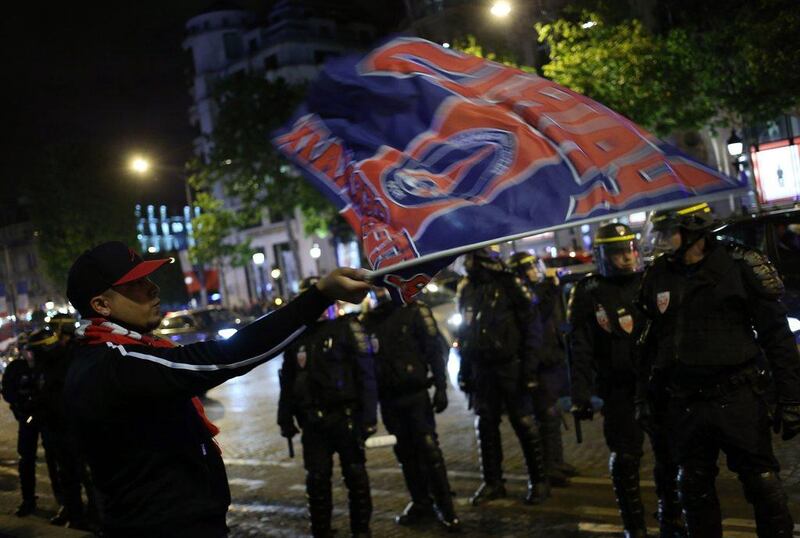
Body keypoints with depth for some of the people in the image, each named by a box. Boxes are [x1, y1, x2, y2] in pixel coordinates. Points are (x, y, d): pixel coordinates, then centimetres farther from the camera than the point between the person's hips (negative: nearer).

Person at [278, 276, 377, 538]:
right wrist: (286, 418, 11)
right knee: (317, 478, 7)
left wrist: (369, 416, -13)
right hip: (313, 420, 4)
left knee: (355, 474, 6)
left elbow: (366, 374, -8)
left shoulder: (346, 328, -3)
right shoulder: (296, 337, 11)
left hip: (346, 416, -3)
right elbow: (287, 382, 16)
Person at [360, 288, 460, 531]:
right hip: (388, 400, 4)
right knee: (406, 453, 9)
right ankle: (421, 503, 20)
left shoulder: (414, 311, -3)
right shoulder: (368, 321, 8)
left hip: (416, 394, -4)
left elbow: (435, 349, -6)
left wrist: (440, 388, -11)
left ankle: (445, 507, 3)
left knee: (429, 450, -6)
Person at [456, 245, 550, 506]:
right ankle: (492, 482, 21)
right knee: (485, 426, 9)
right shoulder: (467, 290, 8)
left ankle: (538, 481, 11)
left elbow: (531, 328, -9)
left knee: (524, 424, 0)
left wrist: (529, 367, -14)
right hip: (481, 370, 5)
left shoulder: (510, 285, -7)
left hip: (511, 367, -5)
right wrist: (464, 370, 12)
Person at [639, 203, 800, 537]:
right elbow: (650, 342, 13)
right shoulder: (656, 276, 5)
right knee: (694, 488, 14)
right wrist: (646, 395, 13)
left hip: (738, 398, -4)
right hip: (683, 404, 4)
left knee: (762, 483, 4)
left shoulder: (738, 267, -8)